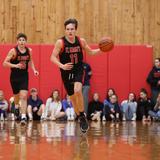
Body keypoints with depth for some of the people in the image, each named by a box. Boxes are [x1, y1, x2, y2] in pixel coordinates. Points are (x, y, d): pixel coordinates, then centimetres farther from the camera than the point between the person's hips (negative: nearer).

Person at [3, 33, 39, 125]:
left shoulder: (29, 51, 0)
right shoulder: (13, 51, -12)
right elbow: (5, 63, -13)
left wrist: (34, 70, 6)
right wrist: (15, 65, -25)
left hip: (24, 76, 1)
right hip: (14, 76, -1)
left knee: (24, 96, -14)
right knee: (16, 96, 16)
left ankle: (23, 117, -19)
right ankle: (17, 108, 48)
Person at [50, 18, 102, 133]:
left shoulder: (81, 41, -4)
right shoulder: (60, 42, -12)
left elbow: (90, 52, 11)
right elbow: (53, 57, -14)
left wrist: (101, 50, -6)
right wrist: (62, 66, -30)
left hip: (78, 71, 0)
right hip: (66, 72, 0)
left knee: (77, 90, -27)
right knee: (72, 97, 10)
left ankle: (83, 116, -12)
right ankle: (80, 118, 30)